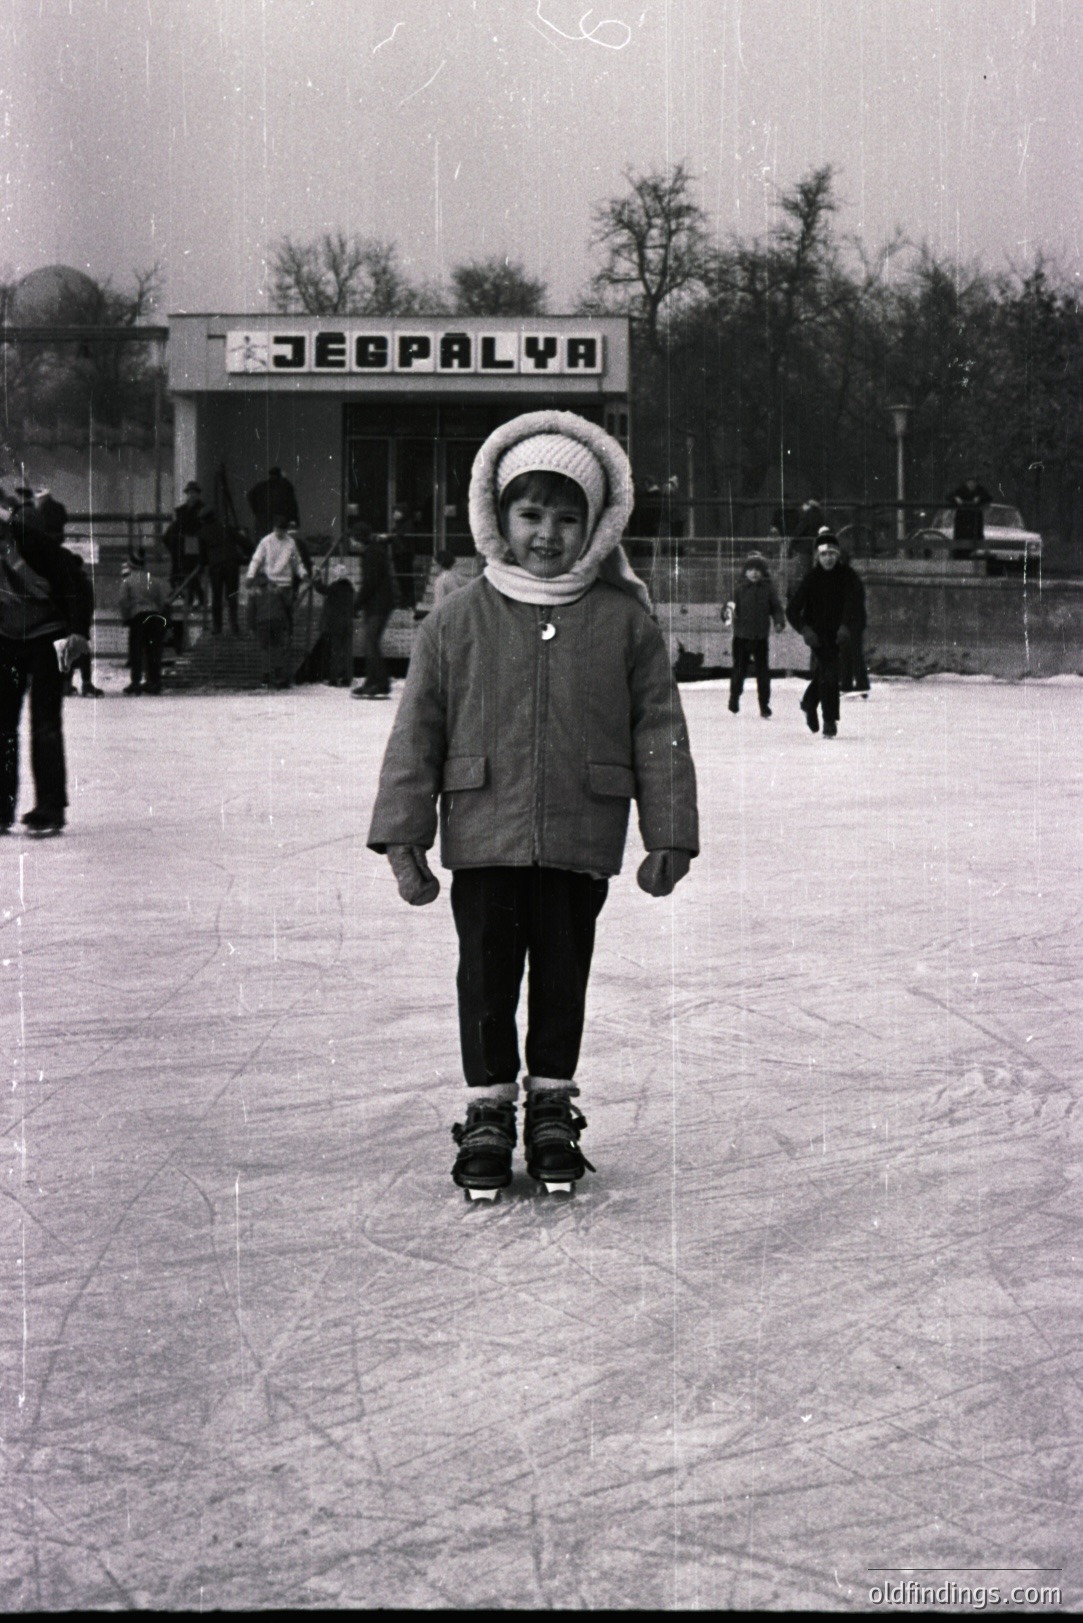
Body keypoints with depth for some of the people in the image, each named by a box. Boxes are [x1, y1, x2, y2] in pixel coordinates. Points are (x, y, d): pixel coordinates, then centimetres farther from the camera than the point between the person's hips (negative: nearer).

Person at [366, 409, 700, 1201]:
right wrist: (404, 838, -1)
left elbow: (660, 731, 4)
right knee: (487, 975, 5)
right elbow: (416, 733, 3)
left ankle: (553, 1105, 28)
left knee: (563, 975, 10)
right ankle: (489, 1108, 21)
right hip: (484, 839, 0)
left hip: (581, 842, 0)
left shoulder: (625, 619, 1)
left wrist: (668, 836, 2)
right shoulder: (459, 620, 1)